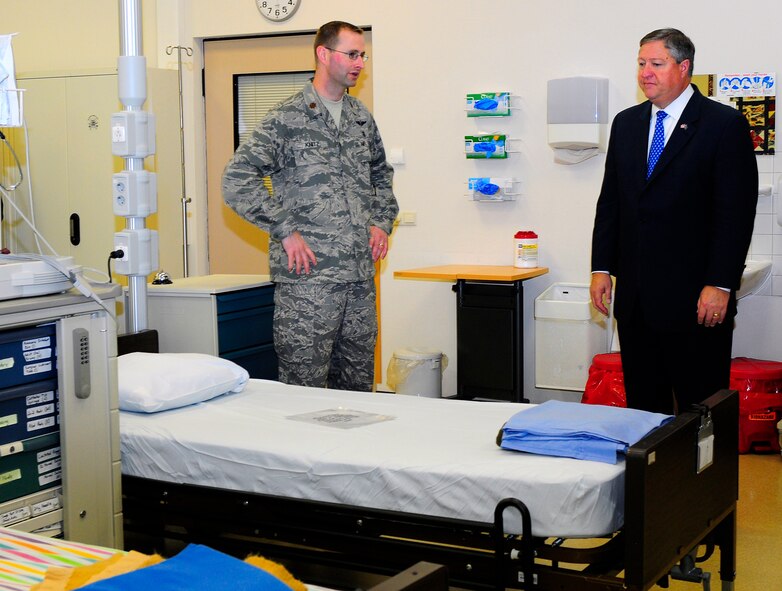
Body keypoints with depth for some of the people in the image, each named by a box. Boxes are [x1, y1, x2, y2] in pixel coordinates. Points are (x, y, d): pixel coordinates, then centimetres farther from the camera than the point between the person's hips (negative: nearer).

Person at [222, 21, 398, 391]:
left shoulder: (362, 118, 15)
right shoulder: (287, 118, -6)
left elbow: (381, 176, 30)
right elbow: (236, 181, -12)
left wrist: (382, 222, 13)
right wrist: (286, 231, -15)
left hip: (361, 277, 7)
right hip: (308, 276, -6)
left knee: (358, 388, 12)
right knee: (305, 391, -3)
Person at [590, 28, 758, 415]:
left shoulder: (725, 124, -5)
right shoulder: (626, 124, 13)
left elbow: (737, 211, -10)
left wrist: (720, 285, -15)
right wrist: (601, 267, 7)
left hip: (694, 296, -5)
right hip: (634, 294, 6)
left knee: (699, 408, 1)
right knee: (642, 403, 11)